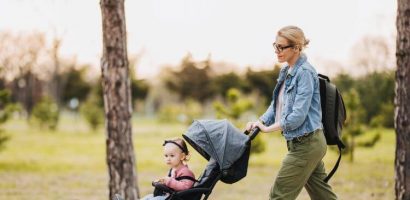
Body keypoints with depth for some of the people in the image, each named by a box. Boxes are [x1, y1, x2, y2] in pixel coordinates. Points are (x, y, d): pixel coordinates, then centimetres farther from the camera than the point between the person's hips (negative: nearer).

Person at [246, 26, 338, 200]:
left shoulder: (304, 72, -17)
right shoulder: (286, 71, 10)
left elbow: (298, 115, -22)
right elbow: (276, 105, 15)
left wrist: (268, 128, -15)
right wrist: (259, 121, -2)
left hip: (306, 144, -9)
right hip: (307, 144, 9)